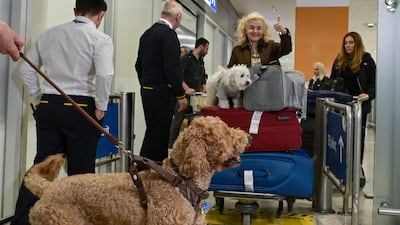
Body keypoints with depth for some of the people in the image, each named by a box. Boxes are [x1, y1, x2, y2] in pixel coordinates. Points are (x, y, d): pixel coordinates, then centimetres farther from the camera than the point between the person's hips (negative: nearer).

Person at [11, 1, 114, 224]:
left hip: (48, 107, 5)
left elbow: (27, 69, 14)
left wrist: (39, 99, 19)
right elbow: (104, 75, -20)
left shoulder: (48, 34, 12)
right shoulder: (100, 39, -5)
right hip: (81, 109, -4)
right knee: (81, 172, 7)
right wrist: (101, 107, -9)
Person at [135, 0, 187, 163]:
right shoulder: (169, 34, -14)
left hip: (146, 90, 9)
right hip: (162, 93, -9)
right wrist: (180, 95, -13)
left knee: (153, 132, 15)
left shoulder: (147, 33, 13)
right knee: (158, 135, -4)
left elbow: (139, 65, 18)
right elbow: (172, 68, -20)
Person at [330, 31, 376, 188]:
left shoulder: (366, 59, -1)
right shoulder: (339, 60, 9)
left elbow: (373, 82, -4)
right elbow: (332, 81, 13)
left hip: (359, 105, -2)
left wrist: (369, 94, -22)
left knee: (358, 137, 5)